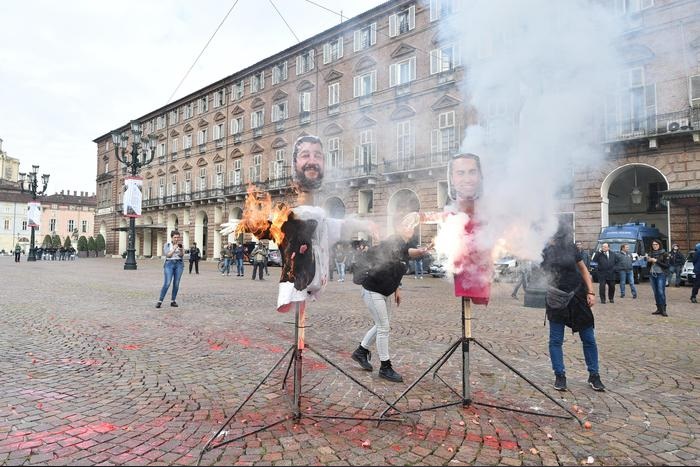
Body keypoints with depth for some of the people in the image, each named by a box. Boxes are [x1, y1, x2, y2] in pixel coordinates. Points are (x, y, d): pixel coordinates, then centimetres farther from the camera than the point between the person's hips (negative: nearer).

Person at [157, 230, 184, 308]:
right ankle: (160, 301, -7)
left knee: (176, 284, 0)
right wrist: (174, 249, -18)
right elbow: (168, 255, -7)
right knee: (167, 283, -12)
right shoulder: (167, 245, 2)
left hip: (179, 264, 3)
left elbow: (182, 255, -3)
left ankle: (173, 301, 9)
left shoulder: (180, 245, 8)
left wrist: (181, 250, -23)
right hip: (169, 264, -3)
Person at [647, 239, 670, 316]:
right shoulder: (650, 253, 10)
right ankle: (659, 309, 11)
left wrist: (656, 261, -14)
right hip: (652, 275, 5)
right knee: (656, 293, 6)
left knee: (661, 292, -11)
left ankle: (663, 309, -7)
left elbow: (667, 265, -8)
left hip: (661, 274, -4)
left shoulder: (664, 253, -2)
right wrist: (648, 261, -5)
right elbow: (648, 266, 14)